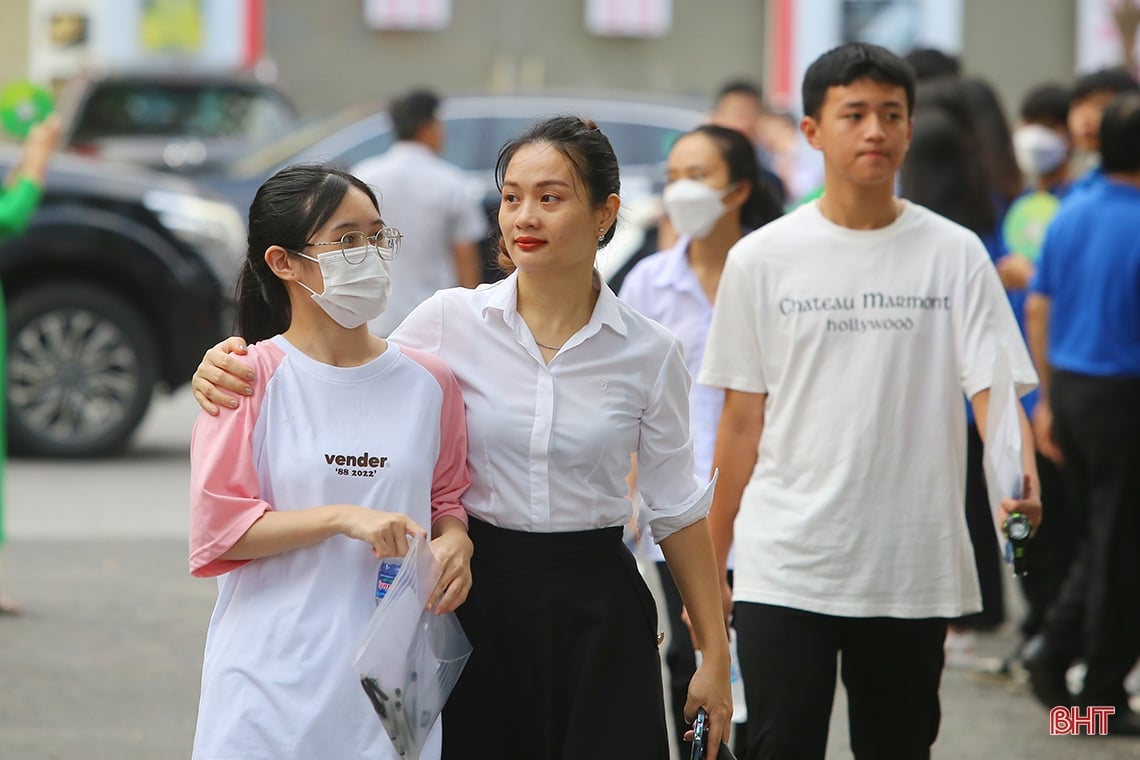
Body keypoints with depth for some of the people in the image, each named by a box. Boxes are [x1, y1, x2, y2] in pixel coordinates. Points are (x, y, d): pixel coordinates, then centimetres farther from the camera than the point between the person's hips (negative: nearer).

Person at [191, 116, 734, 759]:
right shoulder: (452, 320, -3)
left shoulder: (651, 352, -2)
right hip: (480, 596, 0)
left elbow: (676, 508, 5)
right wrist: (230, 366, -16)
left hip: (596, 611, 0)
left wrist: (715, 653, 6)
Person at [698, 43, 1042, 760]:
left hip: (914, 570, 1)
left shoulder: (954, 254, 2)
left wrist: (1021, 484, -27)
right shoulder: (762, 259, 2)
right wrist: (710, 564, 5)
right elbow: (743, 419, 5)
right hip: (784, 567, -1)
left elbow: (993, 386, -6)